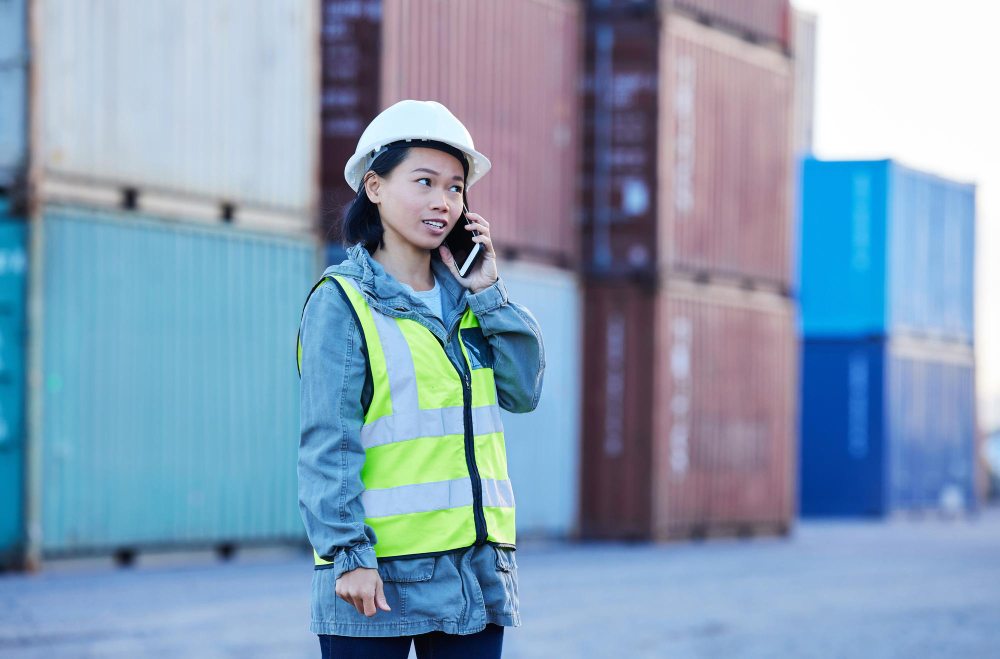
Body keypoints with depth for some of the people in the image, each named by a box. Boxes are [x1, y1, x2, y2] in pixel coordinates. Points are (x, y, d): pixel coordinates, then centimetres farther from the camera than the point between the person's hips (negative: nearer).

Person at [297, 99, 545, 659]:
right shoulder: (343, 301, -5)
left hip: (476, 566, 6)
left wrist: (488, 292, 0)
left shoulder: (464, 298, 14)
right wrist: (349, 554, -17)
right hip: (379, 573, -6)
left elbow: (523, 392, 5)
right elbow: (329, 442, -10)